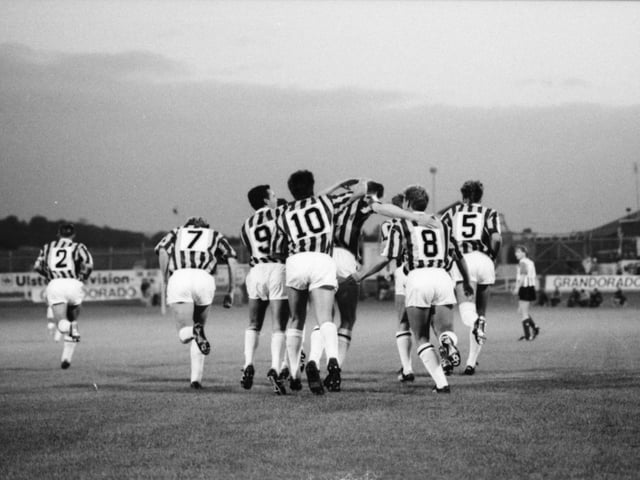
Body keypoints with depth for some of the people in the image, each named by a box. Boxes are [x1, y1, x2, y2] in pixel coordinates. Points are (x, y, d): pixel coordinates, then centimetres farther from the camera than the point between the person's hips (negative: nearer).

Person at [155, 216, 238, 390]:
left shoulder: (176, 233, 33)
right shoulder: (215, 235, 33)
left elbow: (162, 251, 9)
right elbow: (232, 261, 16)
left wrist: (166, 282, 11)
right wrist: (231, 292, 18)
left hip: (178, 278, -1)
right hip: (205, 278, 1)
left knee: (185, 335, -1)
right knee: (199, 327, 23)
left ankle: (195, 332, -35)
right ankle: (196, 377, 16)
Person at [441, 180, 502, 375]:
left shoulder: (452, 212, 19)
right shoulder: (489, 213, 15)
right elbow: (496, 238, -3)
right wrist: (493, 258, 12)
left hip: (461, 262, -1)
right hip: (483, 261, 1)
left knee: (467, 313, -15)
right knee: (480, 314, 16)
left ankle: (476, 323, -52)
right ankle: (471, 362, 17)